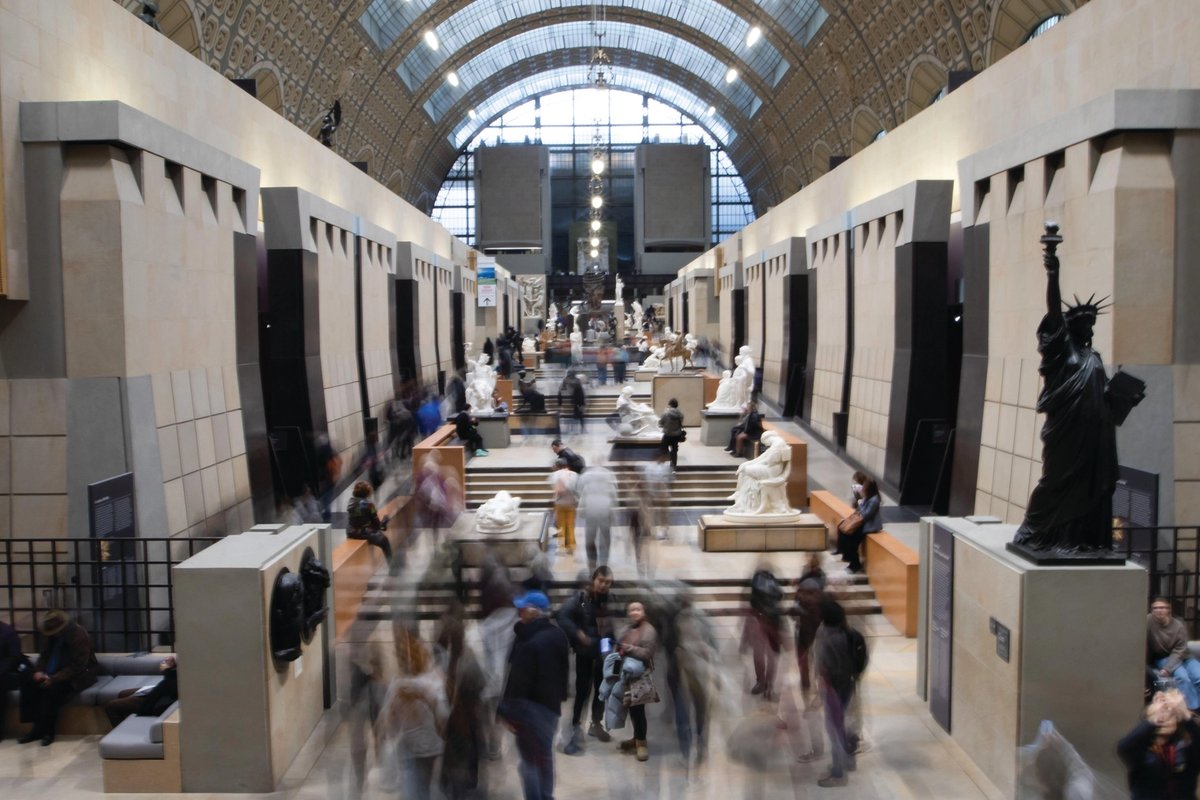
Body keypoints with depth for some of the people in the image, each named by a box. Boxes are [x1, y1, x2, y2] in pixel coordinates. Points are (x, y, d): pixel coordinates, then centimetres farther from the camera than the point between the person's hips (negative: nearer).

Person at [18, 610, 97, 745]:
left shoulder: (79, 635, -21)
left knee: (52, 688, -32)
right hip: (54, 673, 8)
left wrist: (53, 679, -28)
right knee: (28, 684, -14)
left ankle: (47, 731, -19)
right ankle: (38, 726, -11)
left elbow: (77, 666, -23)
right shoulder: (53, 634, 1)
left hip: (78, 676, -8)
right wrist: (39, 670, -9)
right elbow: (44, 654, 12)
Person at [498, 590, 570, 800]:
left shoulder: (528, 642, -22)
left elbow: (518, 680, -21)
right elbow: (564, 669, 13)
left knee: (530, 759, 1)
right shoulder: (558, 635, 3)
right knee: (545, 755, 19)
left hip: (530, 708, -8)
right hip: (552, 704, 8)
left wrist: (507, 711, -15)